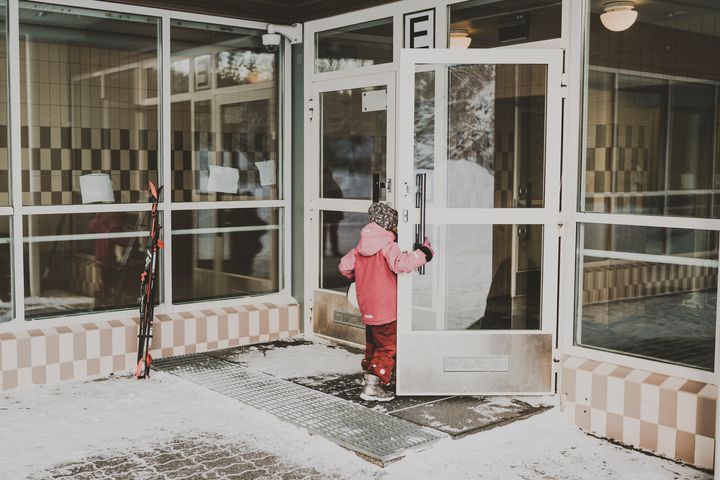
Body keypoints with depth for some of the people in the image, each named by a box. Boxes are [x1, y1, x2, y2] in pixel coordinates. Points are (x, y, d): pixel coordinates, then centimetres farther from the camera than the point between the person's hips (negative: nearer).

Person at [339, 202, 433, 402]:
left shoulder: (361, 247, 6)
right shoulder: (387, 246, -16)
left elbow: (344, 266, 10)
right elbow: (401, 264, -33)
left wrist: (358, 277, 29)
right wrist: (424, 252, -23)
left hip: (367, 308, 8)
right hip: (385, 308, -8)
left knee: (372, 345, 23)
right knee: (387, 348, 0)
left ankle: (368, 376, 32)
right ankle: (373, 387, -4)